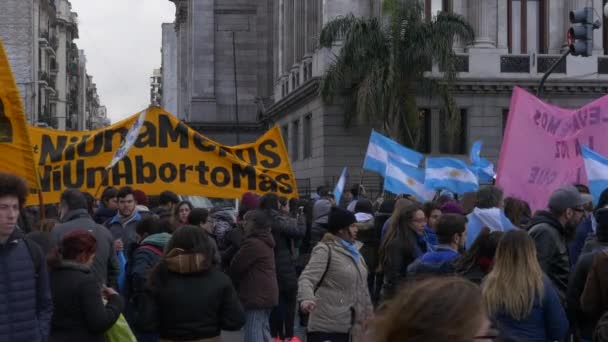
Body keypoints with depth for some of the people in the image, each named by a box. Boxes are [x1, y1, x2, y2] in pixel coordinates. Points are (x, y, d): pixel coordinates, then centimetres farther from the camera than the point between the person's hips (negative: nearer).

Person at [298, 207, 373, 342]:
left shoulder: (353, 250, 16)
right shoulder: (325, 250, -11)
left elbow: (361, 286, 25)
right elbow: (307, 278, -22)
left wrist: (369, 310, 25)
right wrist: (306, 298, -42)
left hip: (344, 325, 9)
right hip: (325, 326, -9)